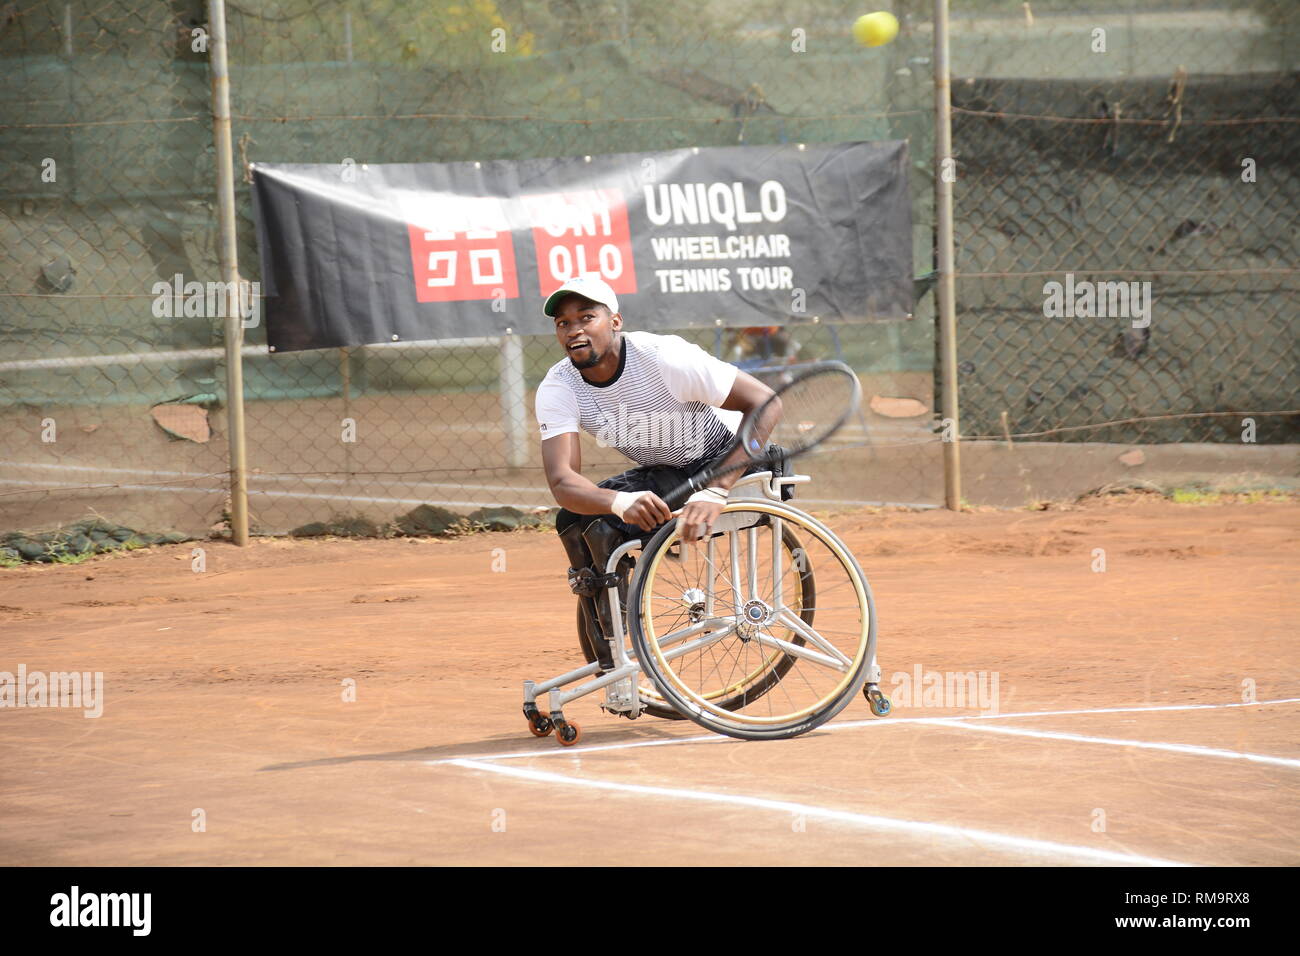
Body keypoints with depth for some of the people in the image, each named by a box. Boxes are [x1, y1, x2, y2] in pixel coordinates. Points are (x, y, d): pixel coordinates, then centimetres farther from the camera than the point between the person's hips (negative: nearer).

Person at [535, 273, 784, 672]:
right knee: (576, 521, -19)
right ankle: (613, 678, -10)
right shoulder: (558, 389, -13)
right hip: (665, 477, 5)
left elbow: (763, 402, -30)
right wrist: (622, 502, -49)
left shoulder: (662, 356, -28)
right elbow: (562, 482, -26)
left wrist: (717, 490, -42)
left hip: (734, 464, -5)